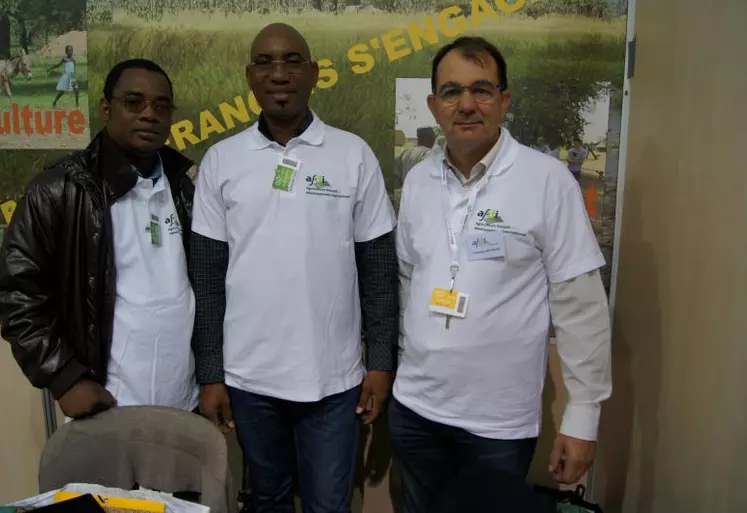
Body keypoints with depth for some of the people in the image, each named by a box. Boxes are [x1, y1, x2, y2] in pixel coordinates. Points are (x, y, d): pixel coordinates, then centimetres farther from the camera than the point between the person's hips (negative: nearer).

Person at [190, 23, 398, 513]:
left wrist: (382, 361, -3)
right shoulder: (220, 160, 0)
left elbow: (378, 269, -1)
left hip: (333, 377, -1)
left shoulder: (355, 155, -3)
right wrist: (210, 373, 0)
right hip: (248, 376, 2)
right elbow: (207, 277, 1)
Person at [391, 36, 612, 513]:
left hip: (500, 420, -4)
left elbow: (581, 305, -11)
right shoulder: (418, 180, 2)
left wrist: (583, 415, -10)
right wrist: (402, 363, 13)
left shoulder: (547, 180, -12)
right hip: (415, 407, 4)